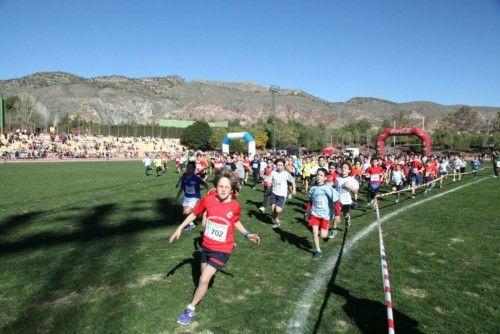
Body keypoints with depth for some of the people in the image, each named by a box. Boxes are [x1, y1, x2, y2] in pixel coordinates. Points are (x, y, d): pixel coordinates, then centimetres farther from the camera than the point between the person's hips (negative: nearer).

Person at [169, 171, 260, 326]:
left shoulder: (235, 206, -16)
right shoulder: (207, 200, -15)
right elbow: (194, 214, 3)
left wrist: (247, 234, -2)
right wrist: (180, 228, -1)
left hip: (222, 250, -3)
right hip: (206, 246, 3)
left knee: (204, 279, -9)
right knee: (204, 277, 22)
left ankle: (190, 309, 12)